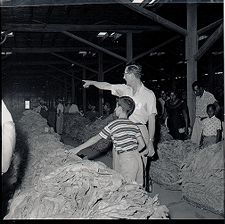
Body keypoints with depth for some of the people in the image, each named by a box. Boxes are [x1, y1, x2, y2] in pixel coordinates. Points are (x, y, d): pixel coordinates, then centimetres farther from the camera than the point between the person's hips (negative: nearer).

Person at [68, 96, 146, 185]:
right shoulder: (133, 125, 9)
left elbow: (96, 139, -3)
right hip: (137, 157, 6)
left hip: (125, 160, -6)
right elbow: (142, 144, 8)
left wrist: (77, 149, 3)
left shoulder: (113, 124, -6)